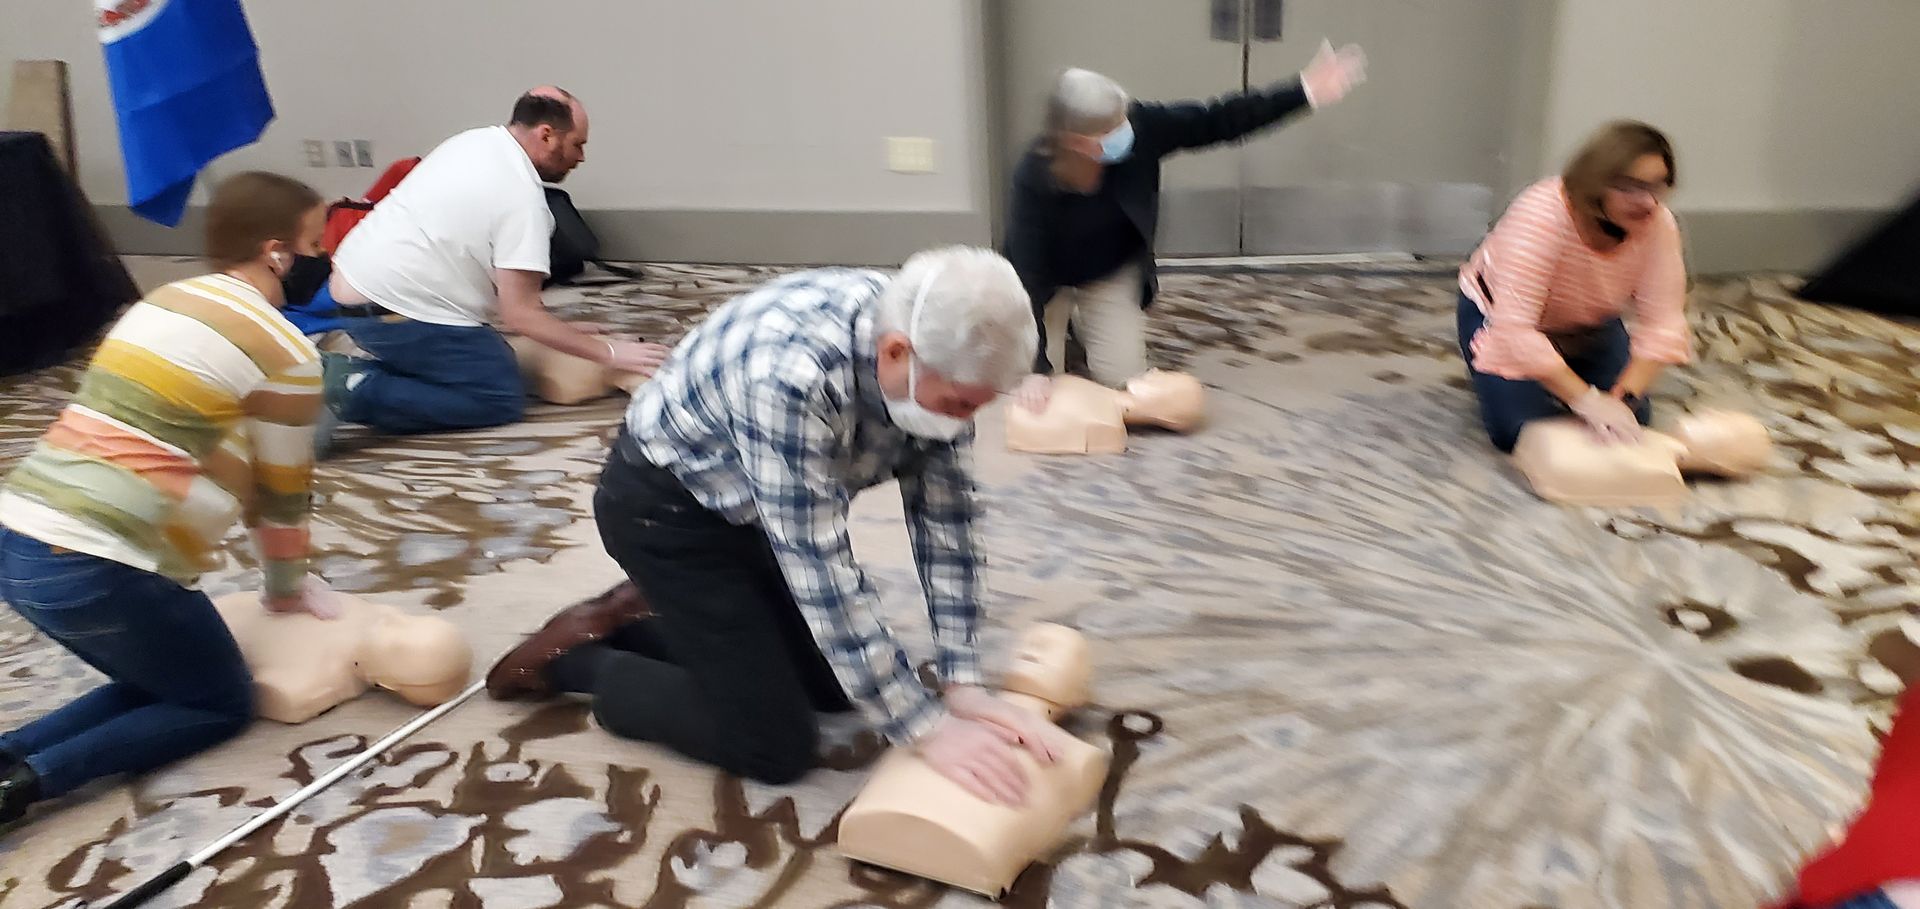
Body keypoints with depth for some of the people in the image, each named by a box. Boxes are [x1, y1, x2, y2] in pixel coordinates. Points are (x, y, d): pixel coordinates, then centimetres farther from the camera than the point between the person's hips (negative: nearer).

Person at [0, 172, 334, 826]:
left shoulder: (163, 301, 18)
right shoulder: (286, 351, -8)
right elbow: (283, 493, 1)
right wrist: (287, 590, 20)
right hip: (96, 567, -8)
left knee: (157, 684, 26)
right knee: (224, 704, 12)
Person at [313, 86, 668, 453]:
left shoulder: (477, 141, 8)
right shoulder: (523, 197, -18)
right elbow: (520, 314, -19)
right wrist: (608, 352, -13)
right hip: (392, 312, -9)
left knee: (492, 355, 20)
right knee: (503, 399, -3)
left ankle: (351, 373, 7)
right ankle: (357, 391, -12)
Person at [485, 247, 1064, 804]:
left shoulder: (932, 356, -18)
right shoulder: (791, 374, -40)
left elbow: (944, 519, -10)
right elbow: (821, 574, -36)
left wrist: (962, 684, -15)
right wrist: (927, 729, -31)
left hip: (760, 507, 7)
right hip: (668, 504, -7)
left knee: (840, 684, 13)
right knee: (775, 748, -6)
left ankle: (647, 618, 23)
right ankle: (577, 657, 12)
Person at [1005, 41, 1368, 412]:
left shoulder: (1138, 126, -29)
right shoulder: (1034, 178, -37)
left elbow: (1216, 122, -21)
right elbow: (1027, 273, -35)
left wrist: (1303, 92, -28)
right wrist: (1036, 368, -39)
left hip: (1112, 273, 3)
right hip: (1050, 280, -3)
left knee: (1122, 377, -1)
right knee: (1035, 388, -6)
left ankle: (1081, 319, 30)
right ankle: (1063, 321, 27)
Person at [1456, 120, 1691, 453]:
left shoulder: (1659, 225, -24)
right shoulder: (1541, 216, -37)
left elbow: (1661, 323, -23)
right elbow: (1515, 327, -42)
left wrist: (1626, 397, -37)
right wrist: (1587, 400, -44)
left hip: (1589, 325, 4)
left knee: (1631, 421, -6)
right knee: (1522, 431, -18)